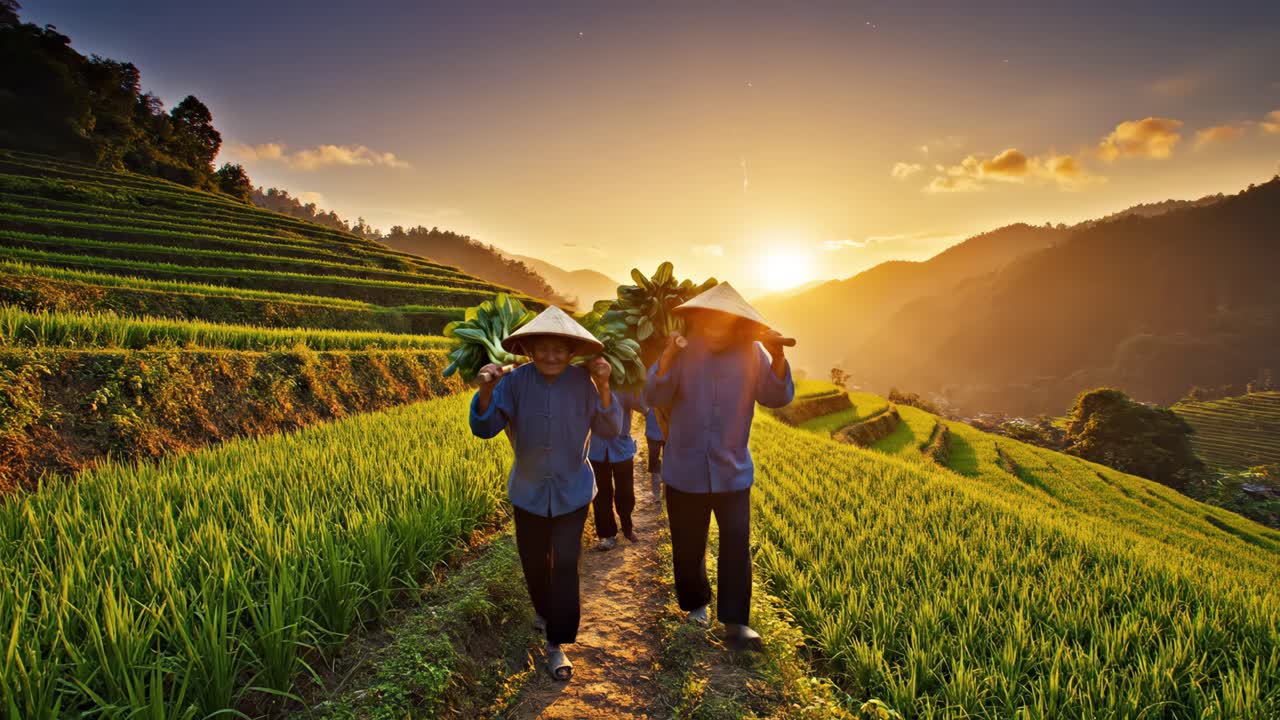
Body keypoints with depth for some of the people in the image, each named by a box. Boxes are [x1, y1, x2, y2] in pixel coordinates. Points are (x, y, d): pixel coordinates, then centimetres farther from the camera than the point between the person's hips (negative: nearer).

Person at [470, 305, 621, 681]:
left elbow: (609, 429, -14)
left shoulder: (583, 381, -15)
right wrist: (486, 390, -39)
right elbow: (485, 428, -20)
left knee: (565, 565, -3)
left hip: (572, 492, -1)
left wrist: (603, 388, -29)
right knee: (533, 561, 18)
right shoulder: (516, 381, -17)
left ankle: (557, 644, 12)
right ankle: (544, 609, 49)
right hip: (529, 492, 1)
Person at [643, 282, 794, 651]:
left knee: (737, 544, -3)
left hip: (733, 471, 0)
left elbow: (777, 398, -14)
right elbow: (654, 398, -19)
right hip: (685, 470, 0)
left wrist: (778, 358, -30)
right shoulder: (684, 351, -10)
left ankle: (735, 622, 10)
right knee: (687, 546, 14)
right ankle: (696, 603, 37)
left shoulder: (751, 353, -7)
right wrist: (666, 360, -36)